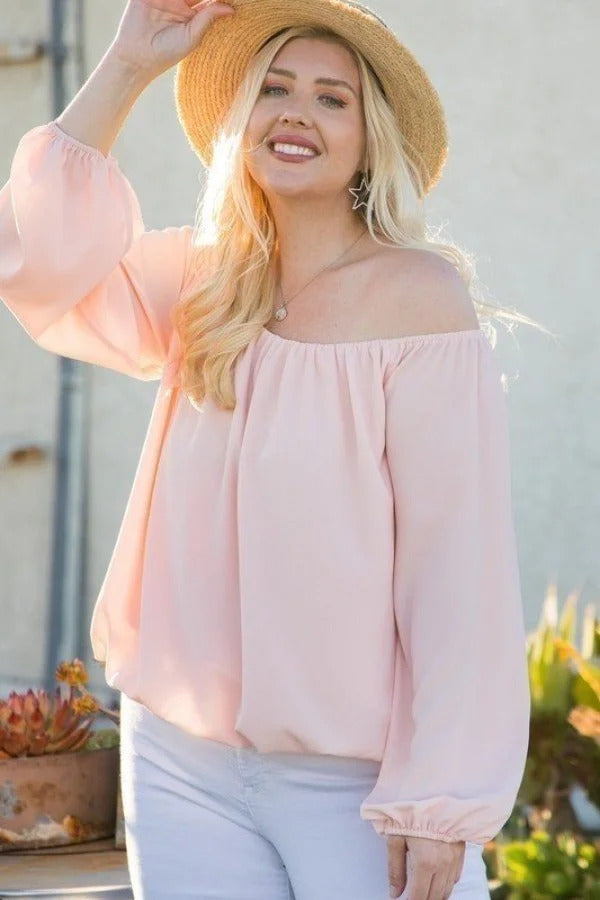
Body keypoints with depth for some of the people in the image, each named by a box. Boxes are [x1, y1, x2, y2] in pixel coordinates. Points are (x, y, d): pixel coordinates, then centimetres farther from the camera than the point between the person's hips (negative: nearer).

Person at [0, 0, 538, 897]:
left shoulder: (417, 297, -10)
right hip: (183, 763, 5)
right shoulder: (199, 286, 8)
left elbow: (459, 562, -13)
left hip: (360, 784, -4)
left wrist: (438, 803, -17)